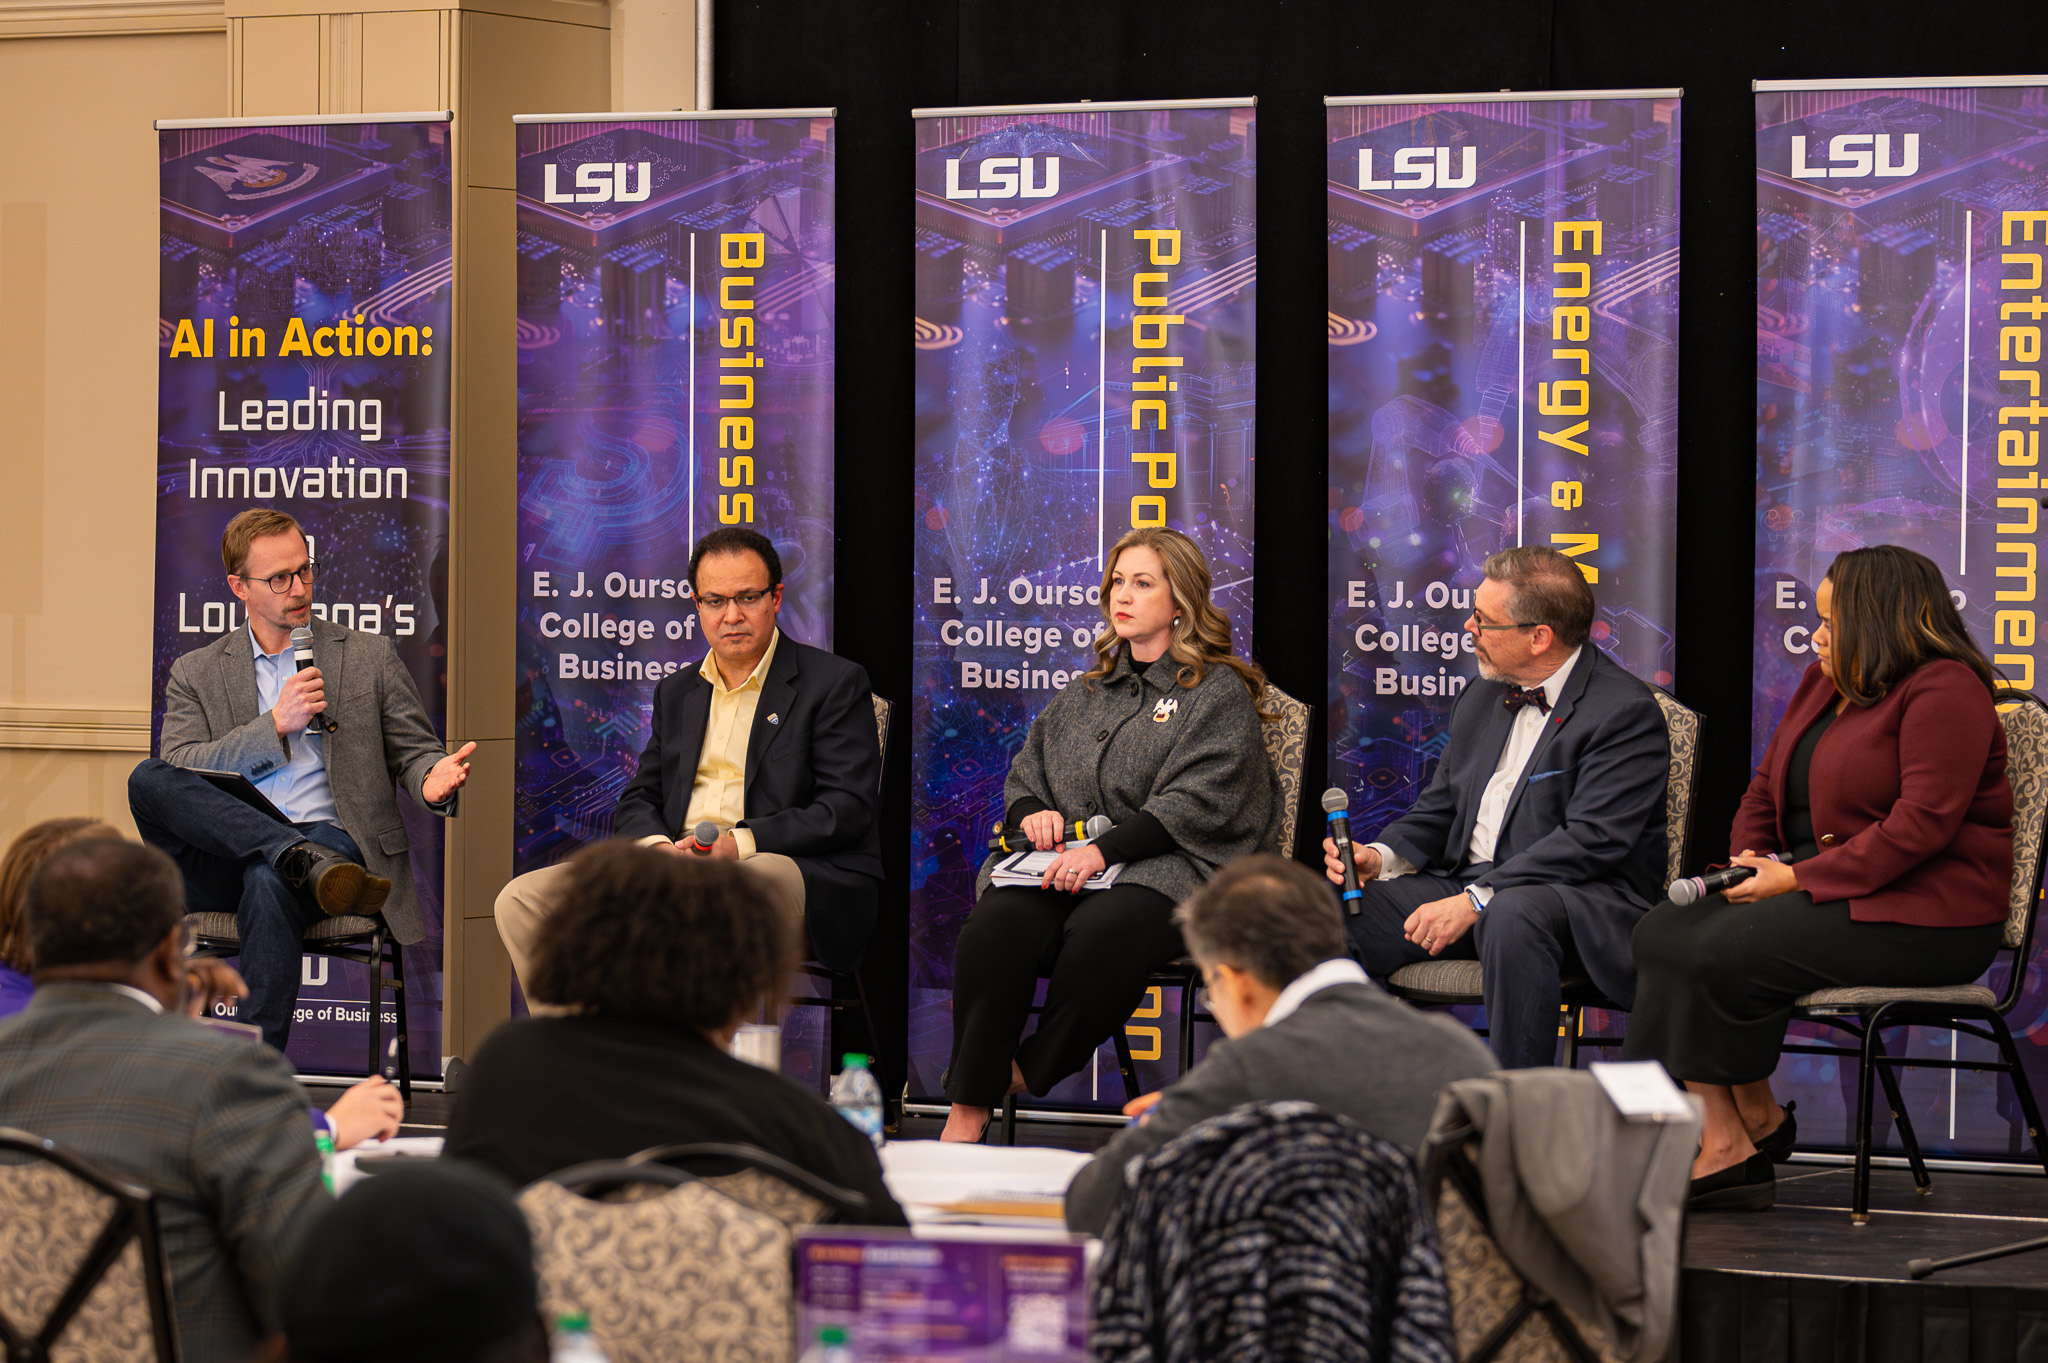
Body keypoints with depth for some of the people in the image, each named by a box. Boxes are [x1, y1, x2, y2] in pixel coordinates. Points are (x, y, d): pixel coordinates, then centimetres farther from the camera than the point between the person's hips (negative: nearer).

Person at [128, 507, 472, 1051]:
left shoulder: (369, 656, 17)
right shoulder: (197, 673, 17)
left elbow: (414, 751, 16)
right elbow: (178, 771, 2)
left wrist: (433, 780, -10)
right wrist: (275, 724, -7)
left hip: (333, 835, -2)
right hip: (226, 858, 2)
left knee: (269, 885, -39)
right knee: (147, 780, -29)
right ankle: (310, 863, -41)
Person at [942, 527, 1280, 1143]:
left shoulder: (1219, 693, 6)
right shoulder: (1086, 693, 27)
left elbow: (1198, 804, -7)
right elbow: (1025, 771, 30)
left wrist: (1105, 850, -18)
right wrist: (1032, 810, 3)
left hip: (1168, 868, -5)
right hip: (1064, 860, 5)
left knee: (1103, 930, -40)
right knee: (996, 922, -30)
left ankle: (1028, 1071, -20)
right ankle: (967, 1111, -33)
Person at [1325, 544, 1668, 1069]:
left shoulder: (1626, 712, -10)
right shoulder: (1481, 699, 17)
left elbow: (1591, 841, -20)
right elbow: (1438, 809, 22)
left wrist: (1477, 901, -25)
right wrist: (1381, 857, -1)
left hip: (1580, 898, -7)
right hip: (1463, 885, 7)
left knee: (1514, 914, -41)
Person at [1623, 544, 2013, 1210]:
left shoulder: (1945, 689, -10)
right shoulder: (1821, 683, 18)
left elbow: (1922, 825, -20)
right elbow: (1765, 789, 23)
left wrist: (1797, 879, -19)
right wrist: (1752, 858, 0)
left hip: (1922, 917, -9)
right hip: (1828, 894, 9)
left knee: (1723, 952, -25)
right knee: (1662, 931, -11)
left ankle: (1749, 1123, -9)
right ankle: (1738, 1133, -16)